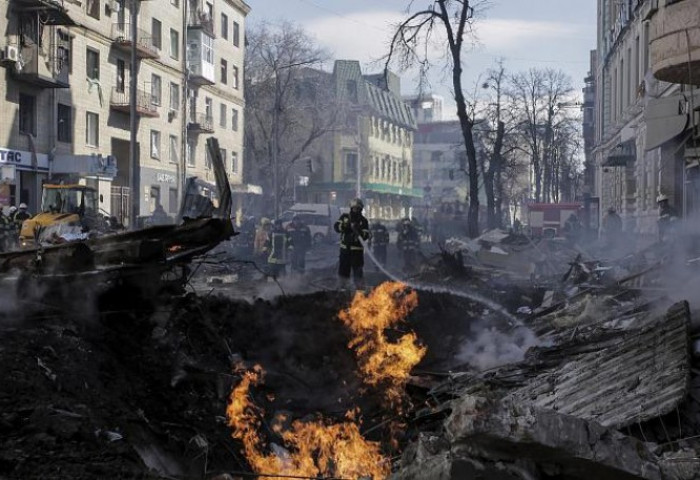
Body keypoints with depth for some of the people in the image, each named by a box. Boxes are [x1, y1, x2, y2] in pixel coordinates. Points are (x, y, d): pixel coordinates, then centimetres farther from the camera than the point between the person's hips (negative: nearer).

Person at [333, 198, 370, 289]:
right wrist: (345, 225, -23)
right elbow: (336, 226, -4)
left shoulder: (363, 221, 0)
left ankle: (360, 288, -3)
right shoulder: (345, 217, 7)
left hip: (357, 249, -3)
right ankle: (342, 287, 25)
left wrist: (358, 231, -26)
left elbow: (366, 236, -8)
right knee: (343, 269, 12)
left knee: (358, 271, -7)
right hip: (345, 248, 3)